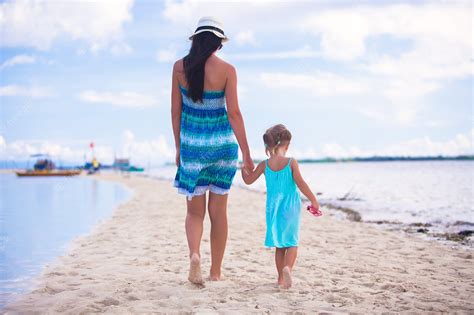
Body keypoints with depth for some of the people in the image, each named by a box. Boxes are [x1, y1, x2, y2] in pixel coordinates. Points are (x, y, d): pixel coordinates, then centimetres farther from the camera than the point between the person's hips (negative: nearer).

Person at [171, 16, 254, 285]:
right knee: (218, 210, 10)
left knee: (195, 210, 9)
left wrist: (178, 147, 13)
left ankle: (194, 254, -19)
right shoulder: (226, 69, -7)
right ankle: (216, 272, 17)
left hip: (191, 143, 1)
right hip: (222, 142, -1)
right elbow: (234, 113, -10)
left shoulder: (180, 67, -1)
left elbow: (176, 111, 3)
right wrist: (246, 153, -5)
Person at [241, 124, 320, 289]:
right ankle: (287, 267, -21)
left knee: (279, 245, 14)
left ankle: (281, 278, 16)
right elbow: (300, 183, -13)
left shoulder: (265, 164, -1)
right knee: (292, 242, 5)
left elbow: (248, 180, 7)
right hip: (290, 207, -3)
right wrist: (314, 201, -6)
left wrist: (244, 167, 25)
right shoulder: (291, 162, -8)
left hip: (273, 208, 3)